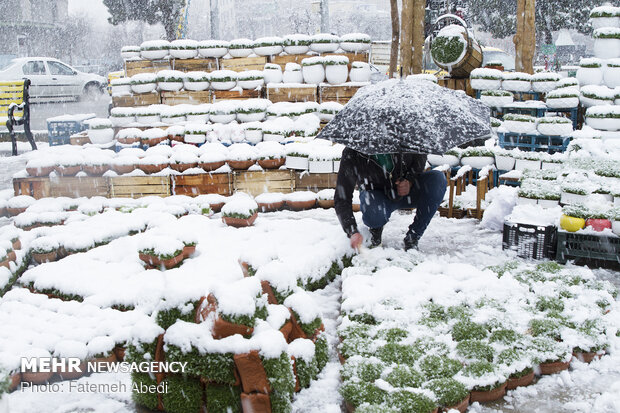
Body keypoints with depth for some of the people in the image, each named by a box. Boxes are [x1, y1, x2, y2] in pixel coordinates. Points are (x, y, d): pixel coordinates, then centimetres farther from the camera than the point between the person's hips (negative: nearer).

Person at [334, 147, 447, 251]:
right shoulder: (350, 155, -28)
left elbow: (420, 155, 0)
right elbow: (342, 199, -26)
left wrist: (410, 180, -18)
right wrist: (353, 232, -37)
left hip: (407, 189, 3)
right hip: (379, 197, -2)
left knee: (438, 178, -26)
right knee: (373, 213, -39)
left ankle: (412, 237, -17)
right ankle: (376, 229, 5)